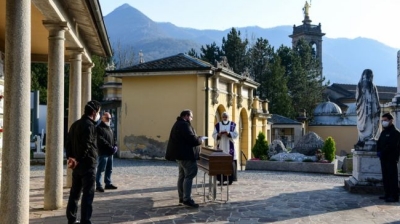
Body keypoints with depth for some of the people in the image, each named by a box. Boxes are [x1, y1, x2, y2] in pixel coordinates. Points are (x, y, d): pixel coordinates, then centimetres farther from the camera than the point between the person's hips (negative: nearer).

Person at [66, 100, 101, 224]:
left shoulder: (75, 124, 15)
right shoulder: (89, 125, -14)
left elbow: (68, 143, 15)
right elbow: (86, 145, -21)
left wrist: (70, 157, 7)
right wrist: (78, 160, -12)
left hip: (77, 164, 9)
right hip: (87, 164, -9)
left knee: (75, 192, 15)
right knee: (88, 194, -5)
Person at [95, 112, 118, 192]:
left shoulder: (109, 128, 21)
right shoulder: (99, 128, -8)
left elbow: (113, 139, 22)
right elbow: (101, 140, -18)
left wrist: (115, 146, 3)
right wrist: (110, 147, -20)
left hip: (110, 153, 9)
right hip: (103, 153, -9)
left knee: (109, 169, 14)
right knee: (100, 169, -6)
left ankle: (108, 183, 23)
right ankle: (98, 186, -4)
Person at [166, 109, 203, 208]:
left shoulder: (178, 124, 19)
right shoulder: (184, 125, -17)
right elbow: (192, 139, -24)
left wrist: (197, 138, 10)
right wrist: (200, 139, -5)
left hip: (180, 154, 11)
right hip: (186, 154, -11)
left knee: (182, 176, 13)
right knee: (189, 175, -11)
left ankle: (182, 197, 17)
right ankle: (187, 199, -13)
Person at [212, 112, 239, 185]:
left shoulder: (233, 124, 4)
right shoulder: (217, 125, 8)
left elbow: (236, 134, -3)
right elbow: (214, 135, 3)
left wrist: (228, 133, -19)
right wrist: (219, 134, -18)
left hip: (230, 147, -1)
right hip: (220, 146, 1)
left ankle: (230, 179, -1)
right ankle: (221, 179, 2)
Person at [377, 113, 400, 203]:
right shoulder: (383, 132, 19)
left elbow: (391, 146, -18)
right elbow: (379, 143, 16)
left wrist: (382, 152, -17)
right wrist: (378, 151, -3)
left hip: (391, 158, -8)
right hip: (384, 158, 8)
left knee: (392, 177, -7)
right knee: (385, 177, 10)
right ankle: (387, 194, 16)